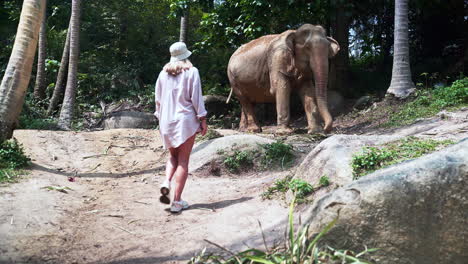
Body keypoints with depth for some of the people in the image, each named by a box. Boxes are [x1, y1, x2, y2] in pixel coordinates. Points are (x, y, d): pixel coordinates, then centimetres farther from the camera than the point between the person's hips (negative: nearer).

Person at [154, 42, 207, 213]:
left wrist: (160, 117, 22)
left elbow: (158, 98, 12)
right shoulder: (191, 72, -4)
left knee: (173, 156, 21)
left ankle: (166, 182, -5)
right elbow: (196, 97, -8)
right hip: (185, 119, -4)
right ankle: (177, 201, 1)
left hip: (166, 120, 4)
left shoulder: (164, 73, 8)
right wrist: (202, 119, -2)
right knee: (183, 161, 2)